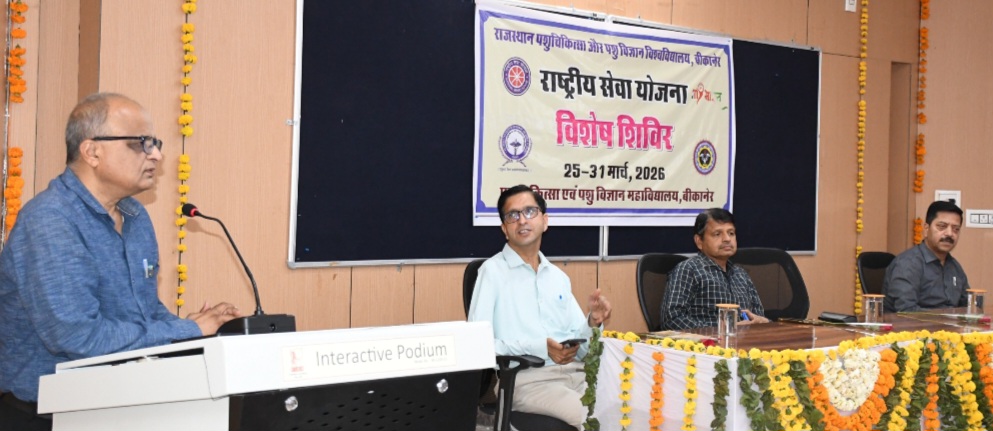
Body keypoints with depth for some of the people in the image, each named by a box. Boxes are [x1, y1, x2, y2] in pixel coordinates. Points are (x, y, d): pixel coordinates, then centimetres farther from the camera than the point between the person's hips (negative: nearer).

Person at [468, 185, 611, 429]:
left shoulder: (558, 277, 19)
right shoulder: (493, 270, 1)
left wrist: (592, 323, -4)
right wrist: (538, 348, -17)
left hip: (575, 372, 5)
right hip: (526, 378, -5)